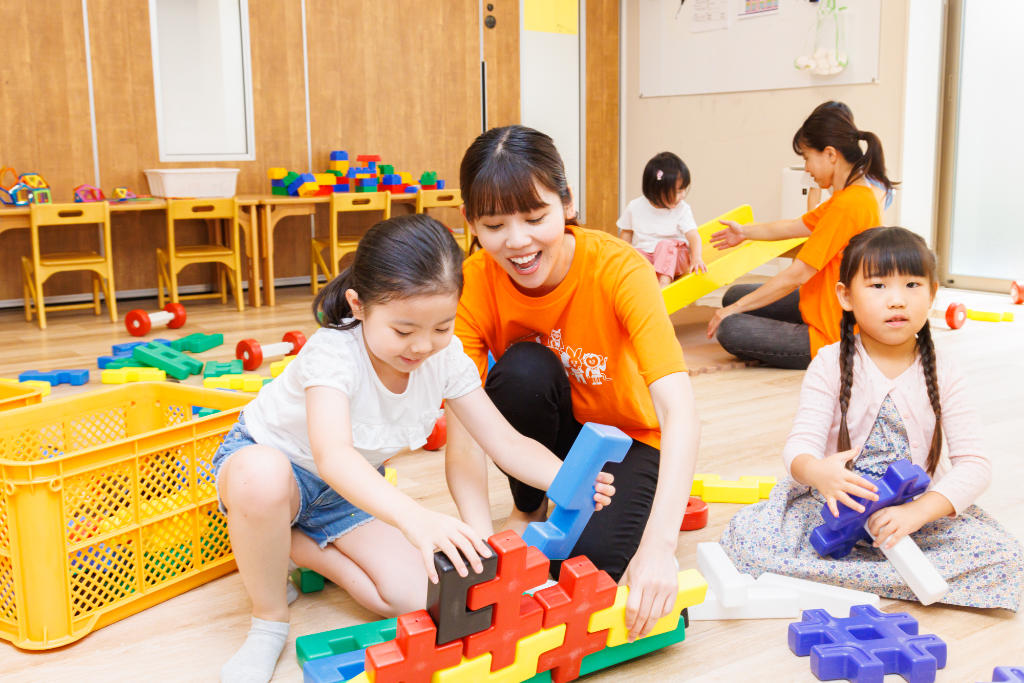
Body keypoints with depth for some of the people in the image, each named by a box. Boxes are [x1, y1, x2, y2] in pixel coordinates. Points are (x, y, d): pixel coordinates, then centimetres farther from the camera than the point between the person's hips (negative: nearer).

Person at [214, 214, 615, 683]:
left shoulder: (445, 357, -18)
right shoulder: (333, 353, -35)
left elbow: (506, 441, -16)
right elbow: (331, 454, -53)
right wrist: (415, 518, -69)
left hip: (353, 487, 4)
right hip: (268, 458, -4)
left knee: (415, 596, -16)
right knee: (262, 476, -43)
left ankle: (301, 545, 7)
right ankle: (269, 623, -15)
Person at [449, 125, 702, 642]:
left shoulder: (619, 268, -28)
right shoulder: (472, 283, -21)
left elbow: (680, 412, -39)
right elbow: (462, 424, -26)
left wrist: (659, 543, -52)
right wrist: (482, 541, -44)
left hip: (626, 439, -2)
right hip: (543, 435, 3)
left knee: (593, 559, -30)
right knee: (524, 368, -31)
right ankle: (529, 510, -3)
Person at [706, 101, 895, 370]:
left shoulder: (847, 205, -26)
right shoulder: (857, 195, 5)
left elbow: (796, 275, -24)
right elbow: (795, 227, 19)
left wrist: (735, 309, -15)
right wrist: (745, 232, 33)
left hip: (831, 336, -10)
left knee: (730, 330, -22)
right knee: (734, 295, 12)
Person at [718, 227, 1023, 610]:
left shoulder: (943, 374, -3)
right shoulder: (830, 365, -5)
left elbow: (974, 462, -9)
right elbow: (800, 444, -14)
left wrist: (917, 512, -27)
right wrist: (815, 471, -41)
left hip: (920, 509, 2)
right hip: (834, 504, -1)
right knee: (747, 535, -27)